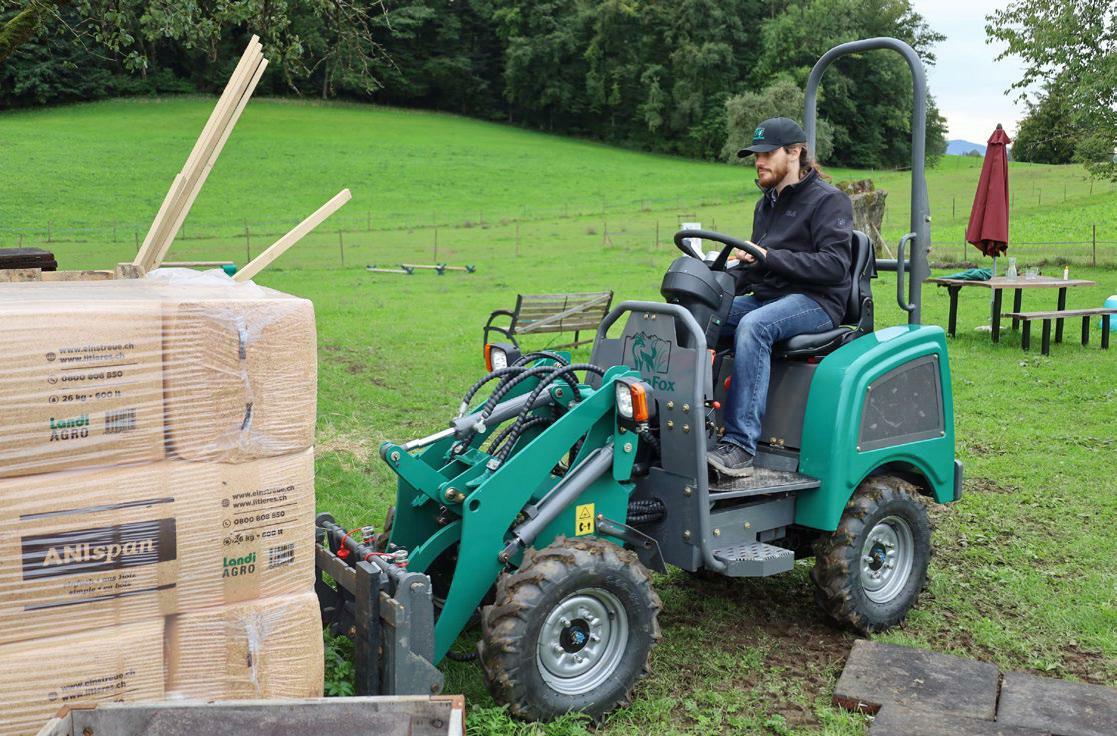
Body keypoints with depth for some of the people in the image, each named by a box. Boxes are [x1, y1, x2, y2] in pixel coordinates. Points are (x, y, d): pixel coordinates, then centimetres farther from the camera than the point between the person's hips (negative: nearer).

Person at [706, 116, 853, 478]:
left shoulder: (828, 200, -4)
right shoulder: (767, 204, 21)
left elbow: (834, 265, -16)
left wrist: (769, 256, -24)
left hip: (815, 302, -7)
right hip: (766, 297, 7)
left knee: (753, 325, -37)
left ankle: (740, 445, -40)